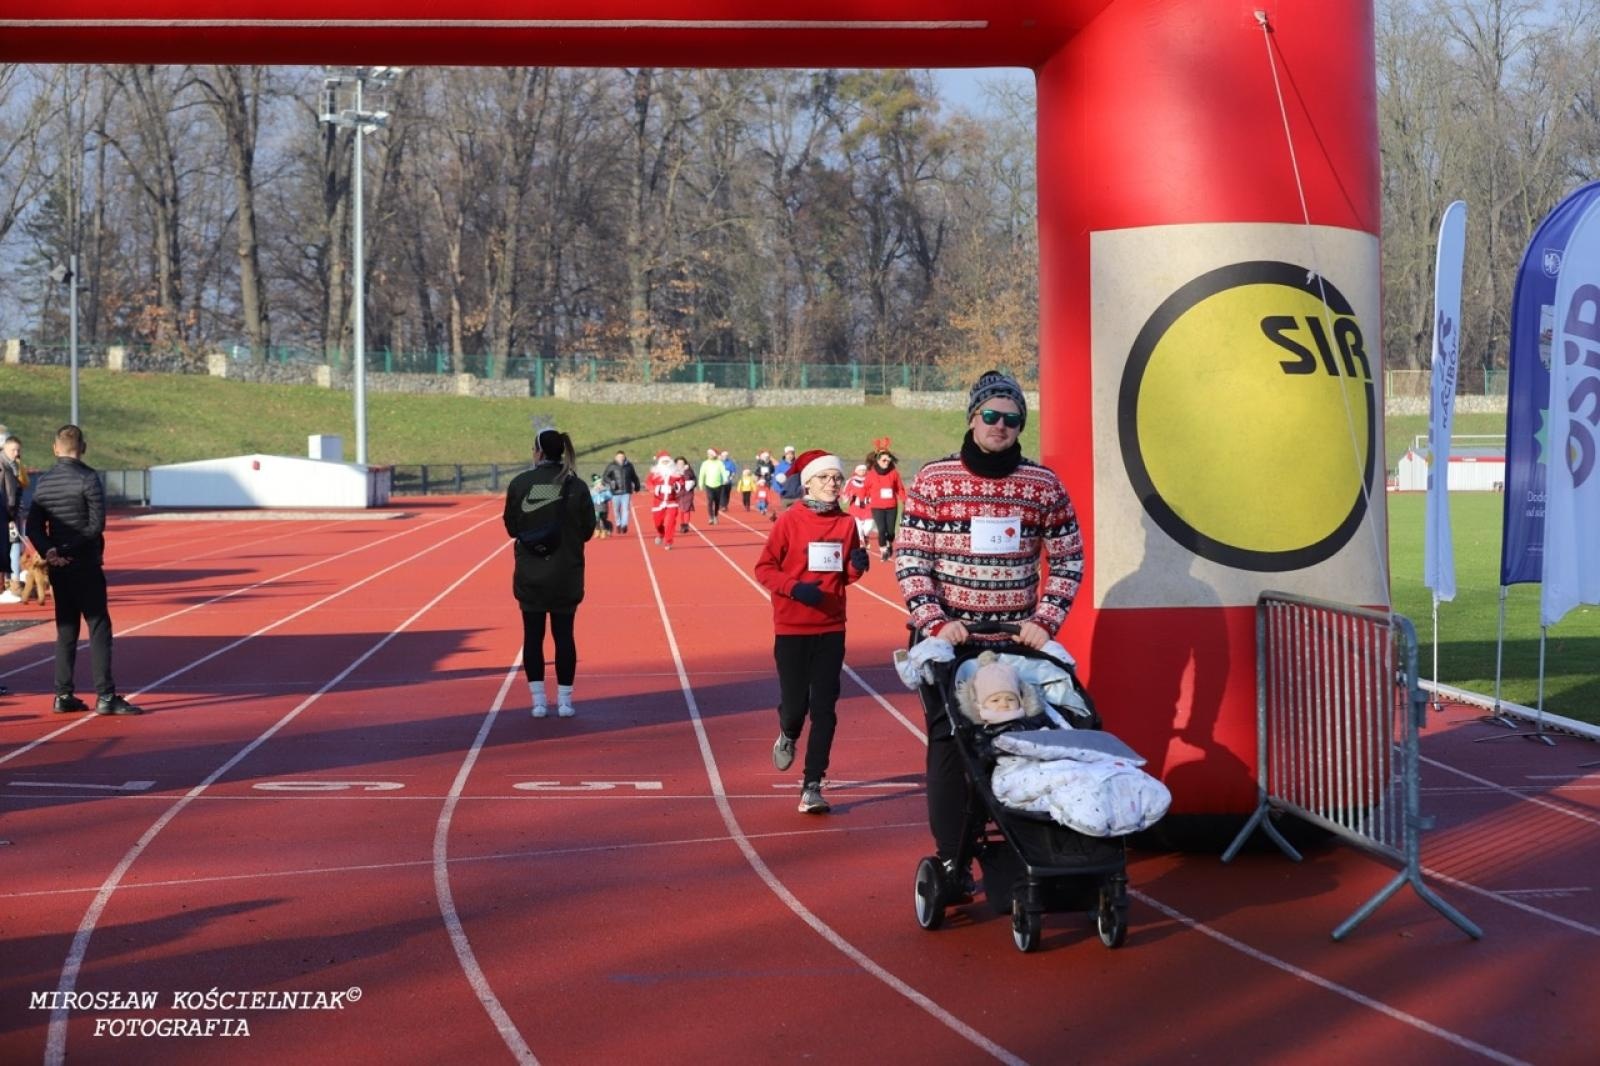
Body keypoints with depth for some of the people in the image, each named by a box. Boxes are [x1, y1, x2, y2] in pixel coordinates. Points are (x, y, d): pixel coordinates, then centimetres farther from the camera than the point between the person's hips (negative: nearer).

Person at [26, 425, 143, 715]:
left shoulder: (44, 482, 7)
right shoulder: (88, 478, -11)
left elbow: (34, 527, 3)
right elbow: (96, 524, -17)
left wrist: (49, 551, -9)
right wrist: (71, 548, -11)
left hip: (58, 568, 6)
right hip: (86, 565, -6)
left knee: (66, 629, 12)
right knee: (98, 627, -2)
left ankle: (63, 696, 12)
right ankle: (105, 696, -6)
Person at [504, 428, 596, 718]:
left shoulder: (519, 484, -6)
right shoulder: (576, 486, -5)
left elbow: (511, 528, 0)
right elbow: (587, 530, 0)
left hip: (529, 575, 0)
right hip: (565, 575, 0)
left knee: (533, 635, 8)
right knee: (563, 634, 8)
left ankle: (538, 701, 8)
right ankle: (564, 700, 10)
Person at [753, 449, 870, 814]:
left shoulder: (846, 524, 4)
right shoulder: (790, 521, -6)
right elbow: (764, 568, -6)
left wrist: (857, 566, -8)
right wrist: (794, 588, -21)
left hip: (831, 628, 3)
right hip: (792, 628, -3)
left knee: (824, 708, -1)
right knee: (795, 703, 0)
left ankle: (812, 785, 4)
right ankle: (788, 737, 37)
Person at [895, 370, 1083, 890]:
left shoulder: (1044, 484, 3)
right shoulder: (934, 480, -3)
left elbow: (1067, 560, 9)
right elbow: (910, 560, -3)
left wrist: (1044, 621, -3)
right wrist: (935, 622, -14)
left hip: (1017, 641, 2)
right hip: (948, 637, -1)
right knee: (950, 743, 0)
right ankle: (950, 858, 6)